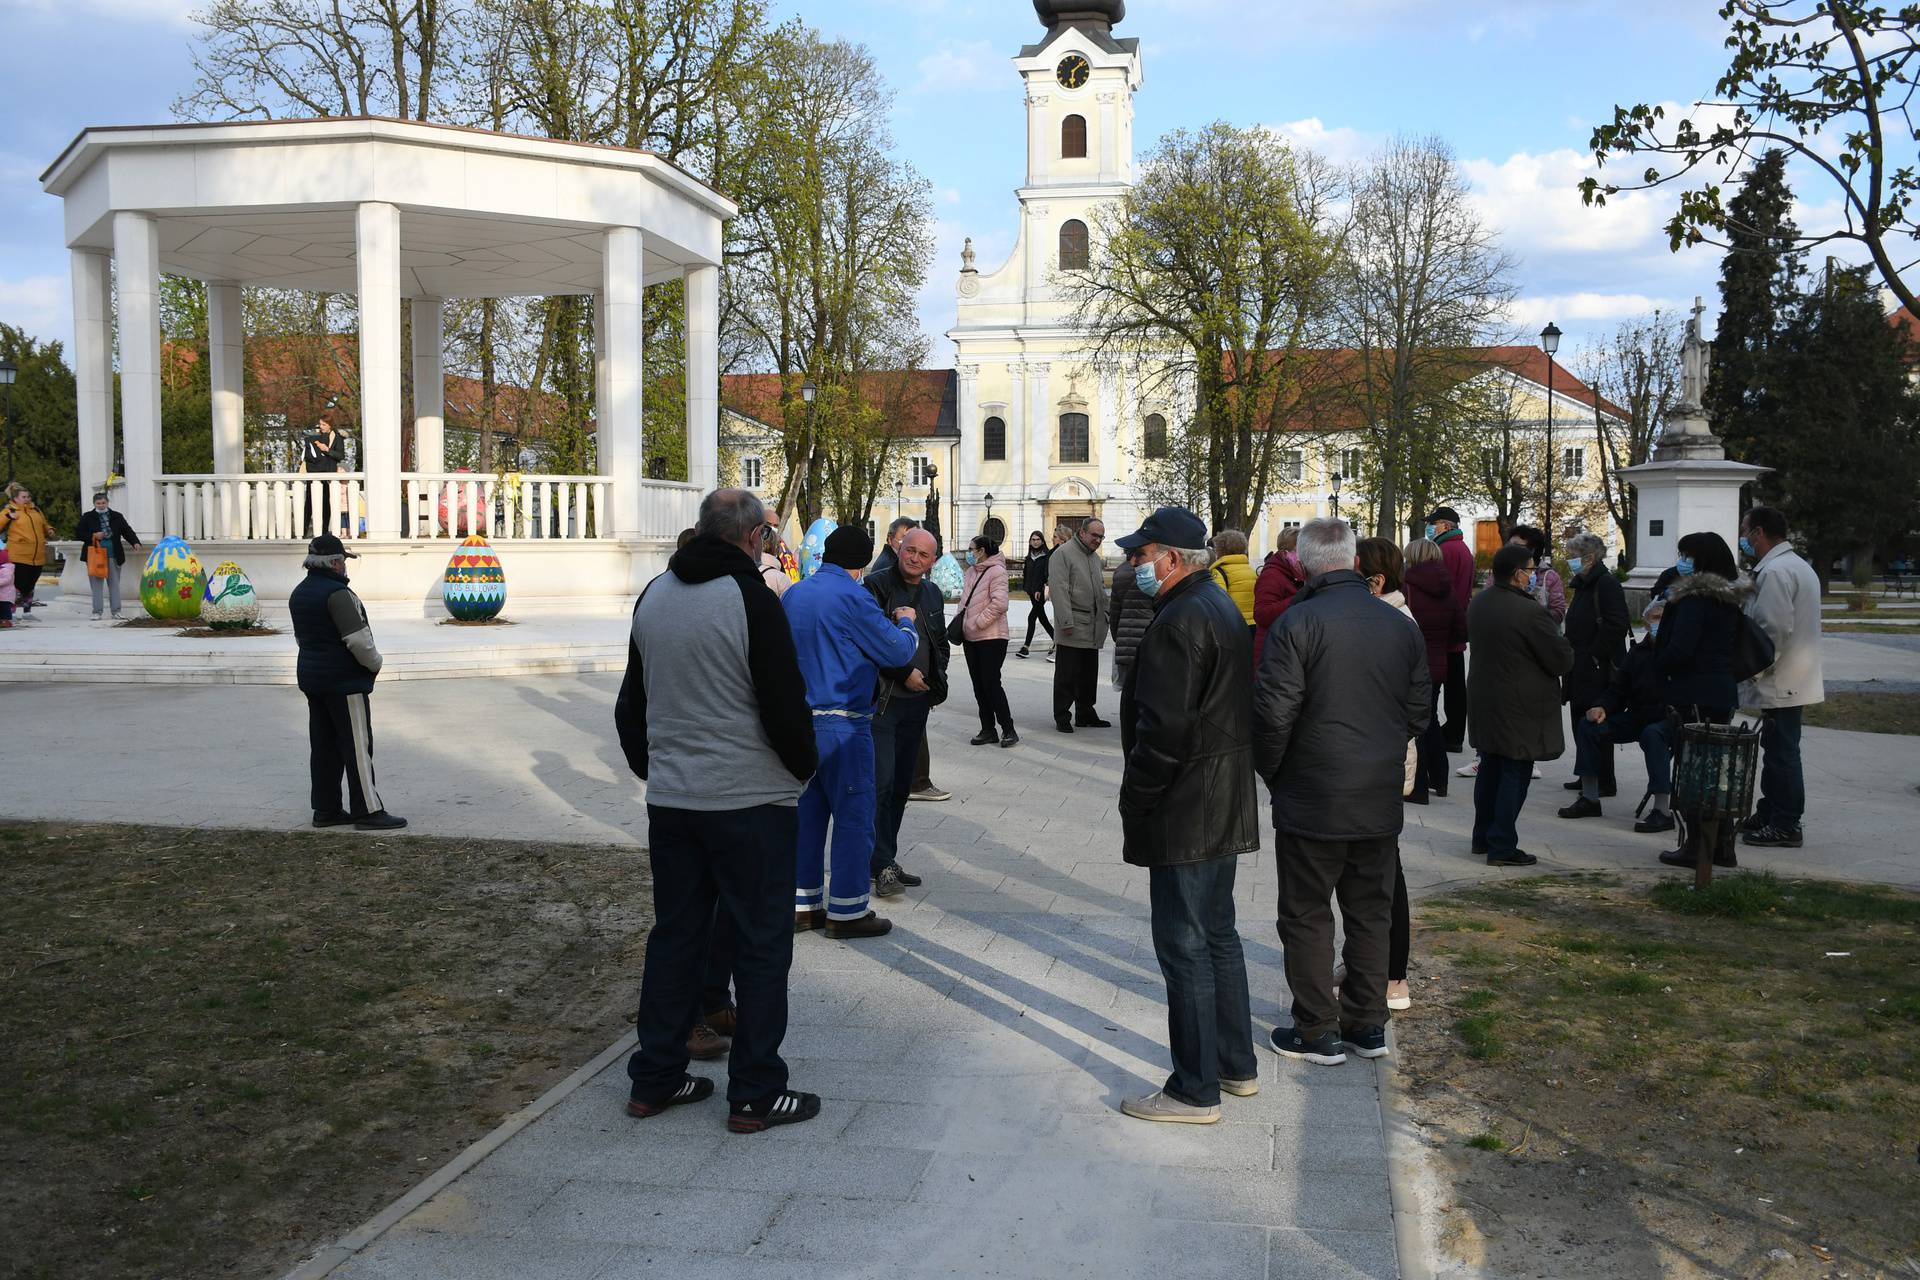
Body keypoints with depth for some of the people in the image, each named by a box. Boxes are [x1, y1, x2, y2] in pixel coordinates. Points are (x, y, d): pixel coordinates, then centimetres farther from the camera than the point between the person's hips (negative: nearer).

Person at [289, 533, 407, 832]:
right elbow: (358, 639, -22)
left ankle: (326, 809, 16)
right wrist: (374, 663, -6)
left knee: (323, 746, 12)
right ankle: (368, 811, -5)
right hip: (344, 679, -9)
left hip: (311, 676, 9)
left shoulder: (299, 593, 11)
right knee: (357, 745, -6)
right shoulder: (337, 593, -18)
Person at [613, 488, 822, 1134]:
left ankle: (654, 1079, 23)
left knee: (674, 934, 15)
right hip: (751, 801, -7)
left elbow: (631, 700, 16)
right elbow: (785, 702, -15)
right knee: (761, 942, 3)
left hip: (670, 799, 7)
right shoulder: (751, 598, -15)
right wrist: (805, 765, 2)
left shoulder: (652, 596, 8)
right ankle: (755, 1094, 8)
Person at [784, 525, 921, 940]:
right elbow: (897, 651, -9)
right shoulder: (852, 597, -14)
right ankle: (847, 911, 7)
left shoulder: (794, 595, 9)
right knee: (854, 814, 2)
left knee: (807, 812, 14)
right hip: (842, 725, -8)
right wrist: (906, 624, 12)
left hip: (800, 720, 8)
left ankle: (803, 905, 20)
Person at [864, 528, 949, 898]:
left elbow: (941, 642, 25)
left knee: (901, 784, 10)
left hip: (917, 701, 7)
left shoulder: (932, 593, 14)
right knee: (881, 782, -10)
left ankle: (885, 859, 18)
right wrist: (904, 673, -14)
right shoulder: (876, 585, -8)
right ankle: (881, 865, -4)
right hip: (881, 699, -7)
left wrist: (938, 680, 11)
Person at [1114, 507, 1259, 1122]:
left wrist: (1135, 799, -13)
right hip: (1226, 806, 11)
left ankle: (1195, 1090, 6)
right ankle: (1236, 1064, 31)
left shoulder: (1180, 620, -20)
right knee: (1218, 934, 19)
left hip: (1185, 812, -11)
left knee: (1184, 945, -2)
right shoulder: (1222, 606, 13)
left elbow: (1165, 728, -25)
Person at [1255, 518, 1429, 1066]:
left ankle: (1318, 1031, 13)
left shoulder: (1296, 623, -15)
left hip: (1312, 800, -5)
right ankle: (1368, 1024, 24)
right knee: (1371, 913, 16)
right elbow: (1419, 711, 9)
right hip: (1382, 802, 5)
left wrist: (1271, 773, -1)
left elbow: (1273, 713, -17)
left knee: (1306, 917, 7)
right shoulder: (1402, 626, 3)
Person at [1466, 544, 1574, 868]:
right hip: (1519, 708, -8)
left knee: (1490, 769, 18)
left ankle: (1482, 838, 27)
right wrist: (1560, 641, 5)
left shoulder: (1477, 604, 3)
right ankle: (1502, 847, 4)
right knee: (1515, 774, 1)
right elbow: (1562, 660, -17)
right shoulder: (1529, 612, -22)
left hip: (1483, 701, 8)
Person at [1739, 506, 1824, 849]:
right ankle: (1769, 814, 27)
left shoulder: (1775, 571, -17)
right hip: (1794, 679, 10)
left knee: (1782, 753, -4)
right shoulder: (1798, 566, 17)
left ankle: (1785, 827, 2)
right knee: (1777, 751, 17)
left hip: (1781, 683, -10)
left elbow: (1775, 628, -25)